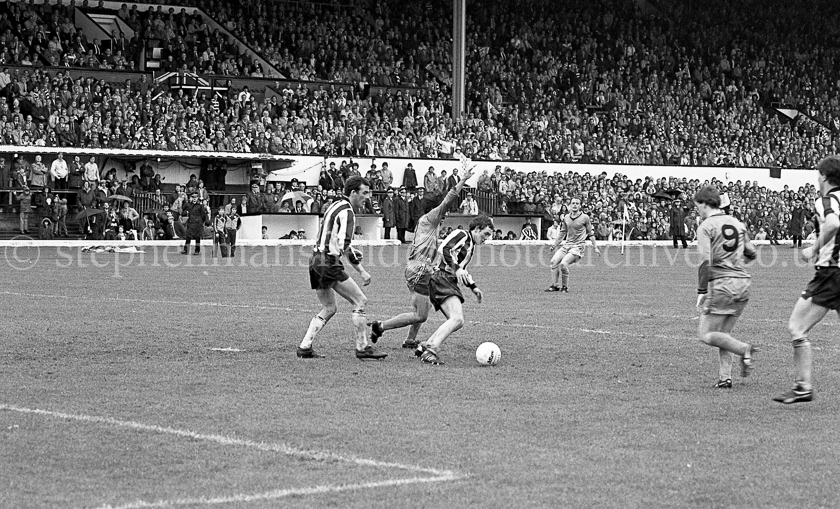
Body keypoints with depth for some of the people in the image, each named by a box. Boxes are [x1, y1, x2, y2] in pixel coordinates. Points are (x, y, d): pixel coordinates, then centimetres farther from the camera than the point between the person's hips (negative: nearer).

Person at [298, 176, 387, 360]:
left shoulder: (335, 206, 18)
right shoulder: (346, 211, -13)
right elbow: (344, 246, -21)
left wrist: (353, 252, 20)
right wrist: (362, 271, -17)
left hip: (316, 260, 10)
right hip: (329, 263, -10)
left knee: (328, 308, 17)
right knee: (359, 301, -3)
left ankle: (305, 348, 11)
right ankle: (362, 348, -3)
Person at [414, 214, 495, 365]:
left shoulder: (471, 245, 27)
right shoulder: (462, 235, -4)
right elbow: (444, 249, -20)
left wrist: (473, 287, 31)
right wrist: (456, 269, -27)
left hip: (449, 282, 11)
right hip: (441, 278, -11)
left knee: (457, 321, 6)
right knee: (457, 319, -24)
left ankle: (425, 347, 7)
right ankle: (431, 350, -33)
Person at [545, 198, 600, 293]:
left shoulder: (584, 218, -3)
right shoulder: (566, 218, 8)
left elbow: (590, 233, 5)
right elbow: (563, 232, 21)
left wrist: (595, 247, 4)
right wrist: (555, 244, 22)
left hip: (578, 246, -5)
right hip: (567, 244, 5)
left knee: (563, 264, -22)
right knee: (554, 261, -11)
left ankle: (565, 287, -5)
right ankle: (554, 285, -2)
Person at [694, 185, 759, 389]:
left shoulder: (706, 227, -6)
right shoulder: (738, 224, 13)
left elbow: (706, 262, -15)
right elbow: (751, 253, 19)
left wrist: (701, 292, -13)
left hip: (721, 283, -7)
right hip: (743, 282, 7)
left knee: (705, 334, 0)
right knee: (723, 333, 15)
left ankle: (744, 349, -17)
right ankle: (725, 377, 4)